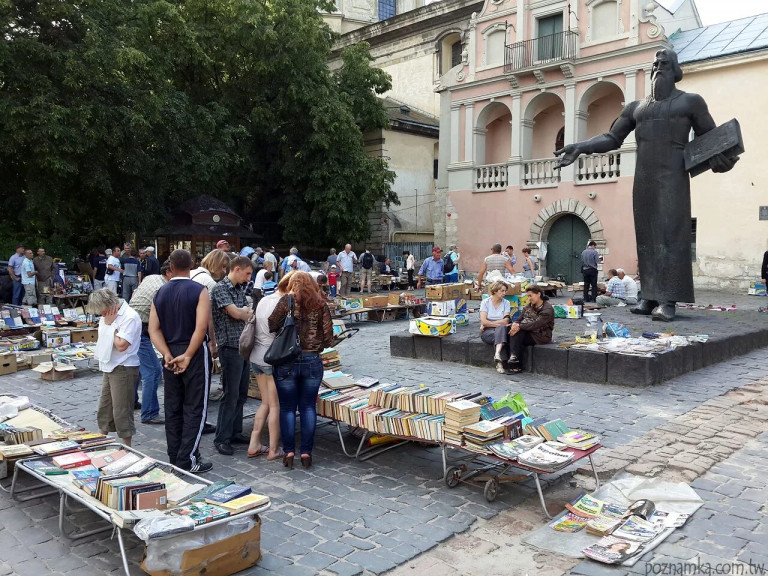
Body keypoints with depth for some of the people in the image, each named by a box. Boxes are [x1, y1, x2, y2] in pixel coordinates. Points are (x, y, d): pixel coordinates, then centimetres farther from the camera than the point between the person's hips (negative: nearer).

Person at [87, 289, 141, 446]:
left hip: (124, 369, -9)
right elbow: (103, 339, 22)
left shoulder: (130, 317, -19)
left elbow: (121, 345, -24)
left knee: (122, 411, -2)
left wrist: (111, 324, -17)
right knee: (104, 408, 18)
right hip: (109, 368, 9)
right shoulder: (108, 316, 10)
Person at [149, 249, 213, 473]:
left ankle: (175, 459, 21)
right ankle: (187, 460, 1)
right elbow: (201, 327, -20)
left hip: (170, 356, 5)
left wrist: (168, 355, -8)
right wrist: (187, 356, -15)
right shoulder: (199, 291, -10)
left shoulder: (160, 293, 5)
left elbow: (154, 329, -2)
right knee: (194, 408, 2)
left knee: (172, 408, 13)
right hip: (195, 354, -5)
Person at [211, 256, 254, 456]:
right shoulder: (220, 288, -12)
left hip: (243, 346, 8)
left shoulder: (239, 289, 15)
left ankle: (235, 432, 24)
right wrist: (245, 311, 1)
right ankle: (222, 438, 6)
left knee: (241, 393, 13)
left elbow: (247, 314, 16)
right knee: (231, 394, -4)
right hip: (230, 347, -8)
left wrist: (242, 312, -5)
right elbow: (236, 313, -18)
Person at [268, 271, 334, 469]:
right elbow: (328, 337, -1)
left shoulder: (287, 301, -5)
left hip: (287, 362, -1)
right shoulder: (321, 305, 1)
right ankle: (306, 452, 12)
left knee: (287, 408, 9)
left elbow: (271, 326, -8)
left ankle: (289, 451, 12)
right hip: (312, 361, 2)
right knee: (308, 407, 10)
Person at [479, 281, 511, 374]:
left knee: (501, 329, -35)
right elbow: (483, 321, -9)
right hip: (487, 332, -1)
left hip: (500, 330, 2)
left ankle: (497, 354, -52)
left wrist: (489, 323, -10)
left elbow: (506, 321, -5)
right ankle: (499, 362, -40)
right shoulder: (485, 302, 3)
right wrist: (500, 324, -11)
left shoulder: (506, 303, 8)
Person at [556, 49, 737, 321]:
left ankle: (668, 300, -15)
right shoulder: (636, 107, 18)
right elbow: (612, 138, 16)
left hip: (672, 178, -4)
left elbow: (709, 137, 7)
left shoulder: (690, 102, 8)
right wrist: (581, 147, 1)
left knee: (670, 233, -11)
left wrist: (718, 156, -16)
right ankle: (650, 296, 2)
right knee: (646, 236, 0)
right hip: (643, 180, 5)